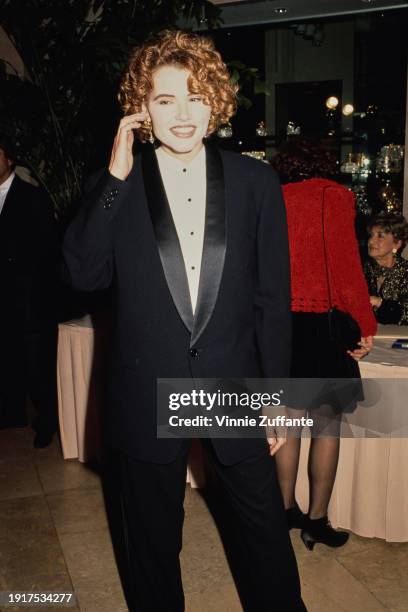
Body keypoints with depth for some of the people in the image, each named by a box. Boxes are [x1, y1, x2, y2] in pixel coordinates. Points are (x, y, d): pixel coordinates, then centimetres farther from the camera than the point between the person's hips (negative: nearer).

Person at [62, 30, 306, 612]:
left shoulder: (256, 183, -4)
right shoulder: (114, 187, -3)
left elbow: (273, 298, -1)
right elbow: (85, 275, -13)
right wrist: (115, 179, -19)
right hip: (148, 396, 1)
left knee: (266, 526, 16)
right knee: (153, 540, 20)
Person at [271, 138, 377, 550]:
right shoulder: (334, 196, -5)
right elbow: (345, 264, -14)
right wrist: (364, 324, -9)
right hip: (318, 324, -5)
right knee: (327, 423, 7)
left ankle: (287, 509, 27)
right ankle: (317, 520, 15)